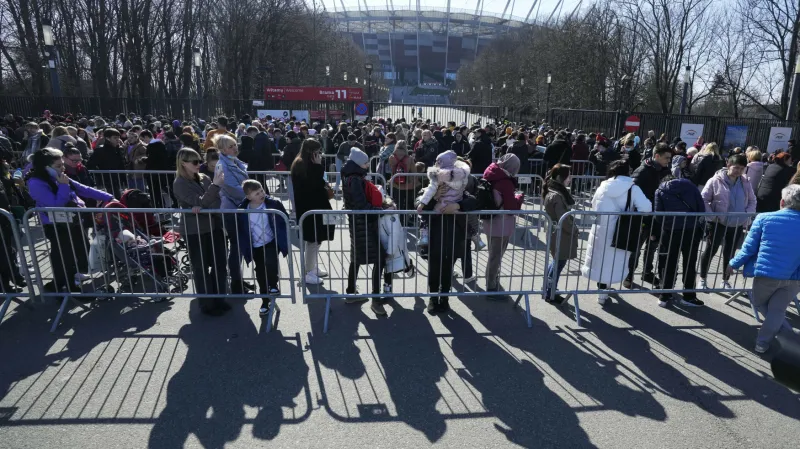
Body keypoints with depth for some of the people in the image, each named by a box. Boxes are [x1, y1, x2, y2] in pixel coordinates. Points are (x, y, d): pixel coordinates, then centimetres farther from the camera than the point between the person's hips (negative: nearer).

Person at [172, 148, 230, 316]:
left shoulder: (204, 178, 6)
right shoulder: (180, 184, -9)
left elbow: (217, 202, -1)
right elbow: (200, 202, -20)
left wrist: (203, 209, -20)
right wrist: (216, 185, -27)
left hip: (214, 227, 5)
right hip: (195, 231, -5)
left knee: (220, 265, 10)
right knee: (201, 268, 6)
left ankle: (219, 299, 27)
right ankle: (207, 304, 19)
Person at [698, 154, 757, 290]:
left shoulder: (745, 183, 4)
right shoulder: (716, 180, -11)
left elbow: (752, 200, 14)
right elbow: (704, 199, -9)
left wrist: (747, 215, -1)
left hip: (737, 225, 5)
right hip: (718, 223, -4)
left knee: (730, 253, 14)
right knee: (711, 250, 5)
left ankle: (725, 281, 28)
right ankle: (703, 280, 18)